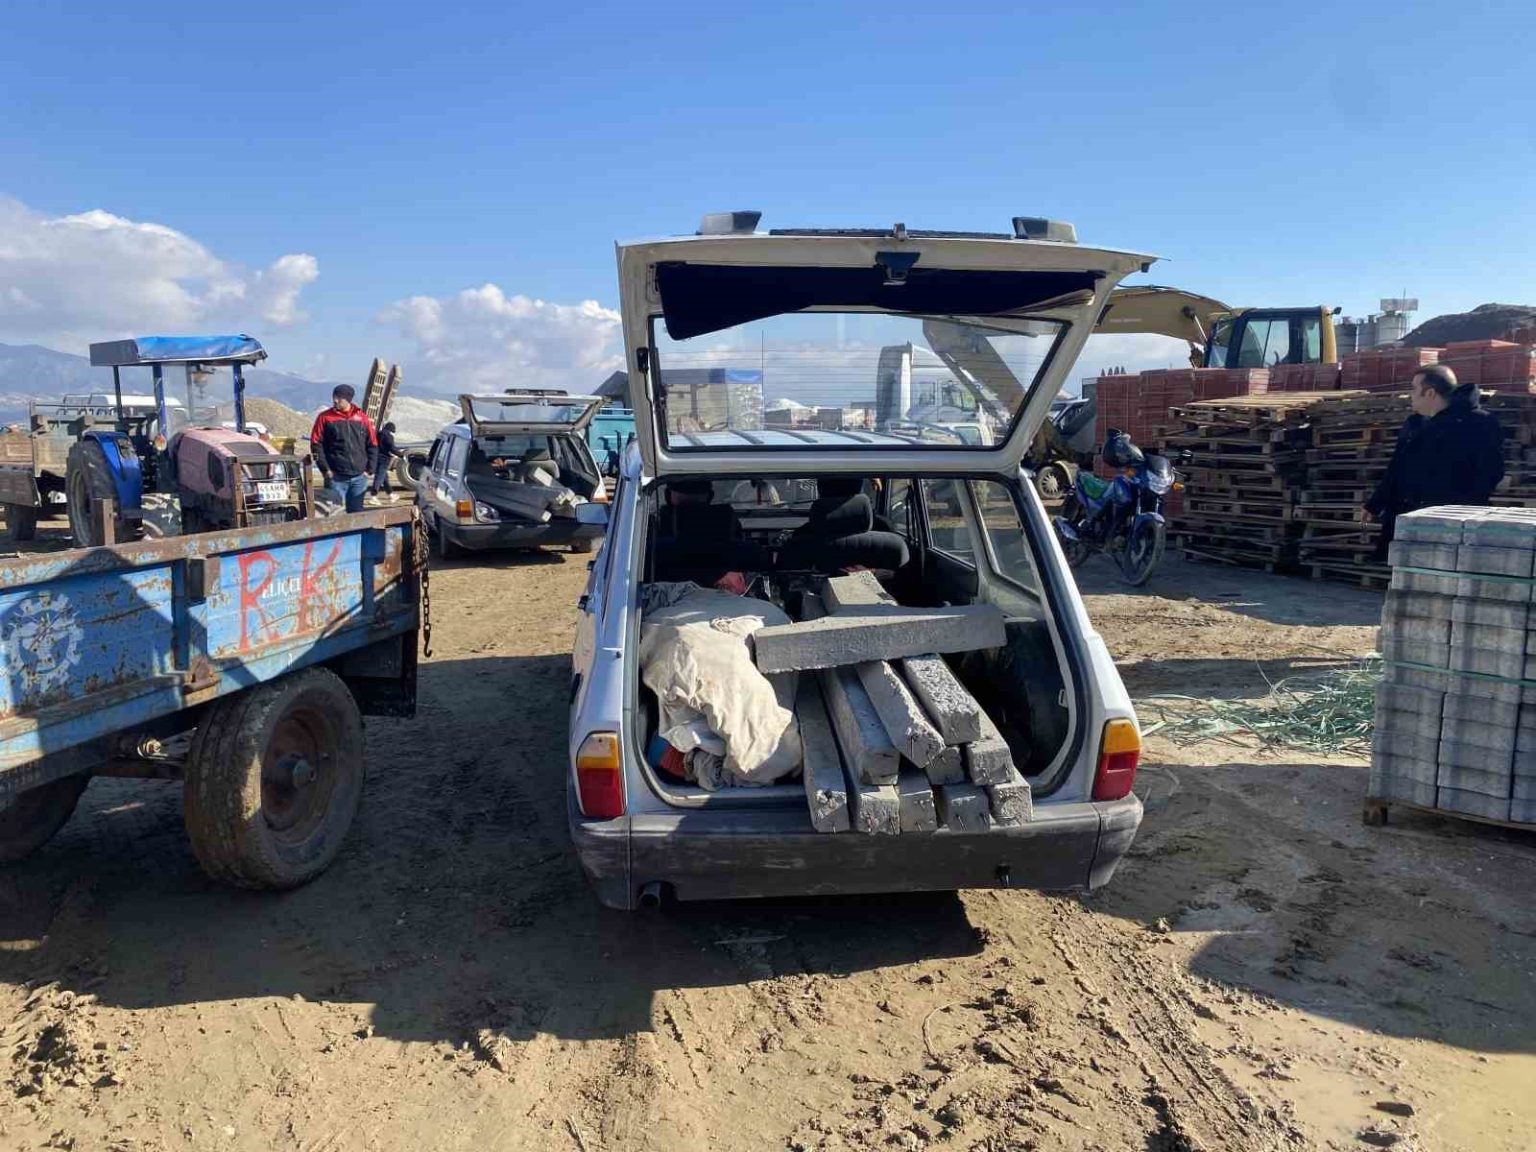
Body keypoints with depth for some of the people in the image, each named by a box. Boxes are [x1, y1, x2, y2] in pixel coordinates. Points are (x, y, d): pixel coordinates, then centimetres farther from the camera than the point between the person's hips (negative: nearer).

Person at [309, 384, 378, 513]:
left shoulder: (362, 417, 7)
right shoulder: (325, 417, 1)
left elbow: (373, 445, 9)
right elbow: (316, 444, 0)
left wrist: (370, 470, 2)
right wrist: (325, 469, -7)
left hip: (359, 476, 2)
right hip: (336, 477, -2)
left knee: (357, 512, 9)